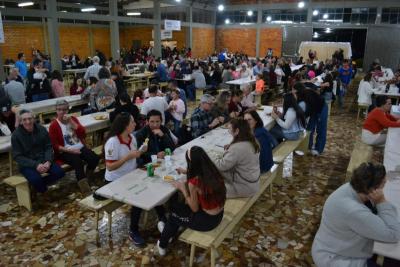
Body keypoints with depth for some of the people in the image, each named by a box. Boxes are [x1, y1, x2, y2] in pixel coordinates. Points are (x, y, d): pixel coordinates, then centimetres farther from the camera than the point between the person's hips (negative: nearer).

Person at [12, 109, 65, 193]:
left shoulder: (42, 129, -1)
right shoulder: (16, 135, -10)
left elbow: (48, 147, 3)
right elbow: (17, 157, -10)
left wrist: (48, 161, -16)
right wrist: (35, 165, -23)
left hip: (43, 160, 3)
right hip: (27, 164, -3)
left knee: (59, 172, -21)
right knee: (36, 179, -31)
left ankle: (40, 184, 2)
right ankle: (43, 192, 2)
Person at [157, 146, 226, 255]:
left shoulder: (194, 182, -27)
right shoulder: (212, 171, -7)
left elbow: (194, 208, -12)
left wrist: (182, 188, -7)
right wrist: (187, 172, 19)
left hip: (207, 220, -6)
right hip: (219, 215, 7)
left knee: (173, 214, 19)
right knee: (179, 207, 24)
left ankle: (162, 245, 41)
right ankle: (170, 233, 46)